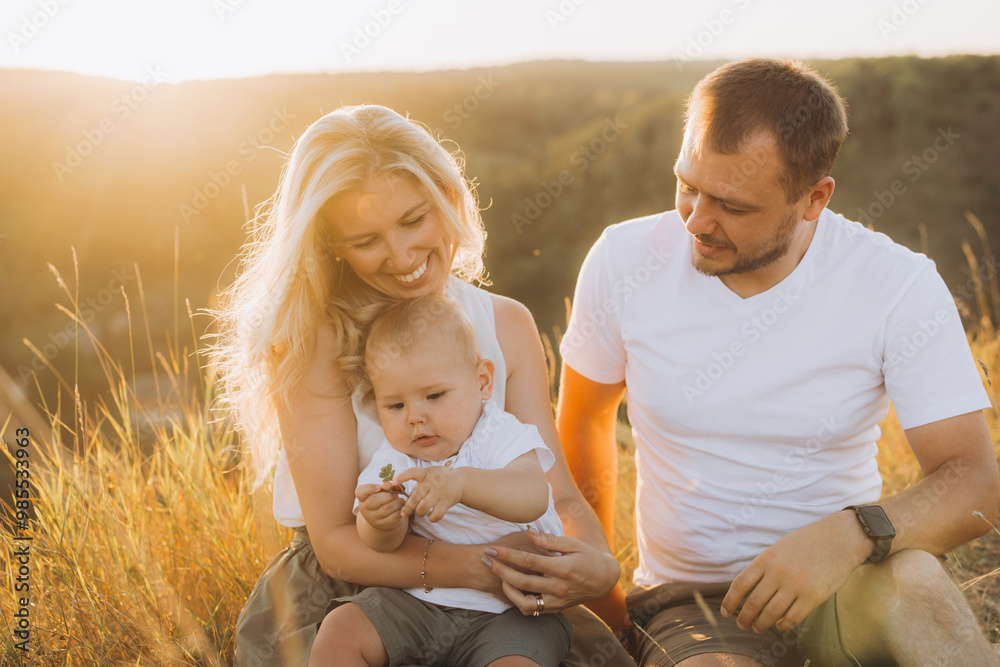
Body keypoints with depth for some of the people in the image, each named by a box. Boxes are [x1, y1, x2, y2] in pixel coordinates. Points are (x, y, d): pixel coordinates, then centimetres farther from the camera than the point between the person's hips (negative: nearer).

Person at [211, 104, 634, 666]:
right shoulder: (310, 340, -12)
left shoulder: (507, 325, 2)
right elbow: (336, 541, -13)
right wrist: (487, 566, -27)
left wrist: (598, 566, -23)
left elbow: (559, 494, 0)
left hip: (476, 599, 4)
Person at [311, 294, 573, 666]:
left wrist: (461, 483, -48)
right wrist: (380, 524, -33)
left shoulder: (500, 437, -10)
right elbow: (383, 545, -8)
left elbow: (533, 498, -31)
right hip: (417, 599, 4)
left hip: (510, 610, -3)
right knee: (338, 632, -13)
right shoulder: (392, 460, 2)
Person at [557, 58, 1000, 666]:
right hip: (690, 600, 0)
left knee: (908, 579, -34)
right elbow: (584, 417, 10)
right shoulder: (624, 262, -7)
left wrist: (850, 536, -33)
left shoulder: (899, 286, -11)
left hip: (842, 587, 1)